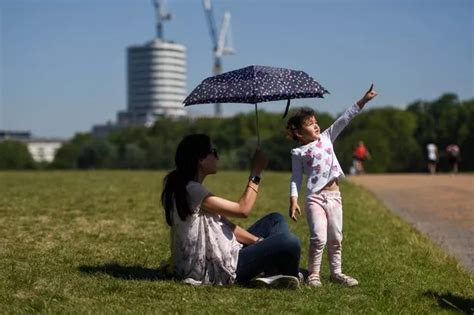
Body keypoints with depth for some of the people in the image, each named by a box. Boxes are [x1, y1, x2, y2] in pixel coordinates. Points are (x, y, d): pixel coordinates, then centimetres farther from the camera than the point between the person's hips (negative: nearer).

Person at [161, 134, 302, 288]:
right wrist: (256, 173, -6)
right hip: (216, 269, -11)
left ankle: (273, 275, -4)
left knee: (276, 220, 16)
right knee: (289, 242, -22)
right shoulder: (191, 190, -18)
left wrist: (262, 242, 0)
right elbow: (243, 210, -15)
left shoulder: (191, 188, 14)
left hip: (218, 260, 11)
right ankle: (289, 276, 10)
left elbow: (224, 224, 10)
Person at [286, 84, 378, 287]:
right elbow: (296, 178, -1)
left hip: (334, 195, 5)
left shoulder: (326, 137, 10)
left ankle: (336, 272, 21)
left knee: (335, 238, 11)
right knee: (318, 238, -12)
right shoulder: (298, 153, -1)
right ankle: (313, 274, 1)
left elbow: (344, 119, 4)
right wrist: (293, 199, -12)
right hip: (315, 197, -5)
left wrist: (362, 101, -3)